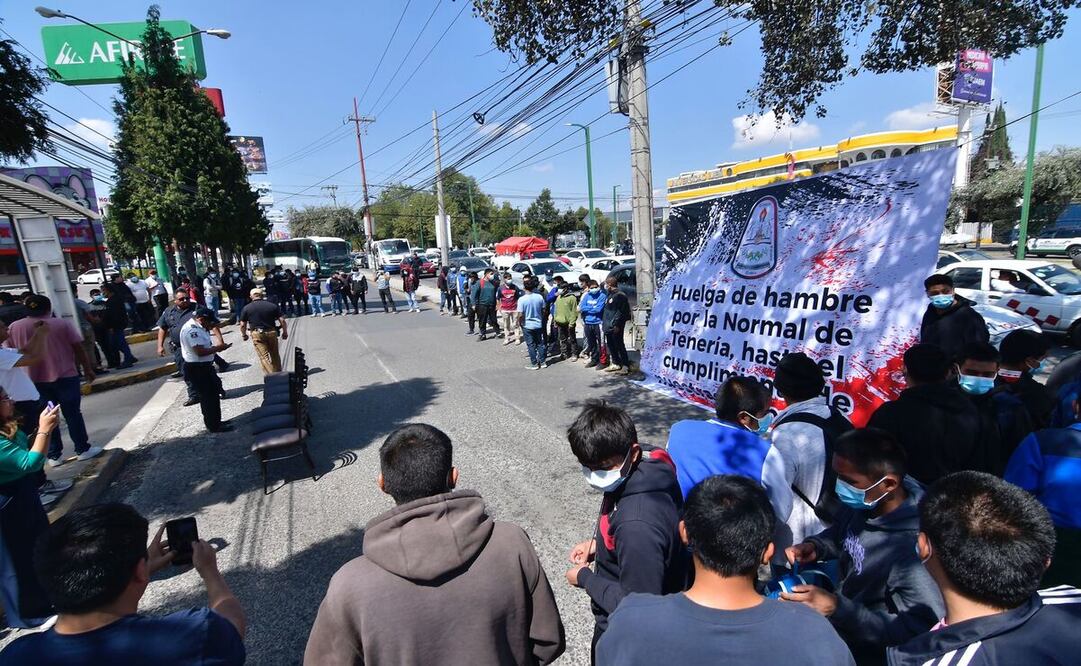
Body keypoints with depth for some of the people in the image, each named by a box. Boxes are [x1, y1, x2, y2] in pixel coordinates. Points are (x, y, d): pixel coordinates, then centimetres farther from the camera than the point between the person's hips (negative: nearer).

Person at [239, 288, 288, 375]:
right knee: (275, 355, 16)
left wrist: (244, 335, 20)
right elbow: (282, 321, -2)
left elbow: (242, 325, 3)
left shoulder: (246, 308, 0)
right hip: (272, 332, 1)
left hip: (257, 334, -1)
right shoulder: (273, 306, 0)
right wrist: (285, 332, 11)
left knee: (264, 357, 0)